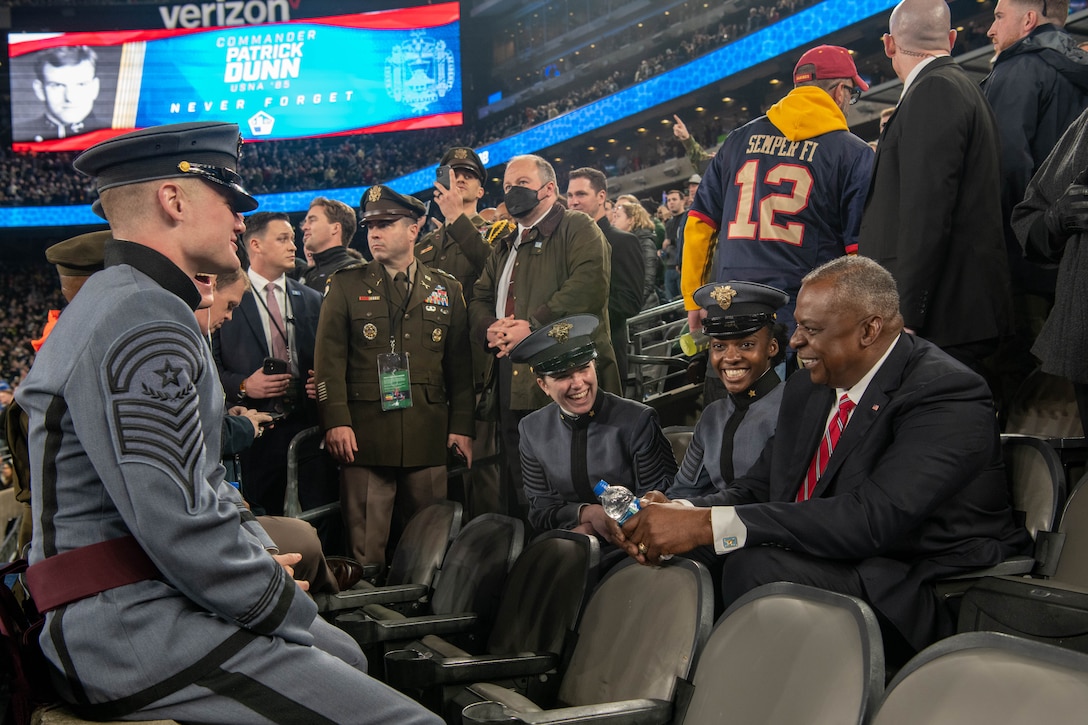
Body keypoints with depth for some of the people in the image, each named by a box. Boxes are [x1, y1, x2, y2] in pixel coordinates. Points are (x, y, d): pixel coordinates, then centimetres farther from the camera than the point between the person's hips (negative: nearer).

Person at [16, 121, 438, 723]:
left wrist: (259, 550, 13)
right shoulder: (147, 322, -19)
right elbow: (177, 525, -26)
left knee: (348, 657, 21)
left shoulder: (116, 303, 18)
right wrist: (290, 609, -13)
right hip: (137, 630, -11)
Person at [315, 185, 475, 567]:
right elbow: (329, 359, 1)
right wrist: (335, 421, -10)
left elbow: (460, 365, 12)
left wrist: (462, 427, 4)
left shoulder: (446, 289, 13)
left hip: (428, 438, 2)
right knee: (365, 546, -2)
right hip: (364, 437, -1)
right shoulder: (346, 285, 8)